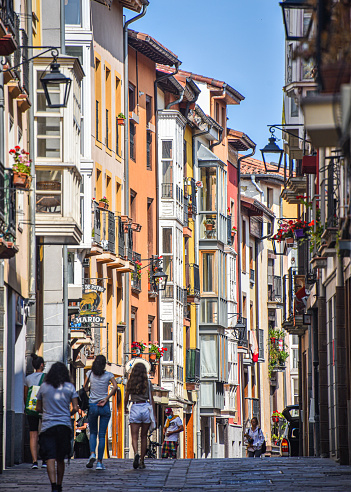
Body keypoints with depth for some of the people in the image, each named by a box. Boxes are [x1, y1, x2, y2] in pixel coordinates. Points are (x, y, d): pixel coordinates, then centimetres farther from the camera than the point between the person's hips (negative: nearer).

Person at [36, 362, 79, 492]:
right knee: (60, 459, 14)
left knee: (50, 458, -8)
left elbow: (38, 408, 9)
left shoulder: (44, 387, 4)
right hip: (64, 426, 1)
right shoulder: (70, 387, 2)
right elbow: (75, 408, -1)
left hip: (47, 426, -1)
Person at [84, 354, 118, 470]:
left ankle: (92, 454, -11)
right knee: (102, 435, 4)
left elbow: (85, 388, 5)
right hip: (104, 407, -1)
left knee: (93, 432, 15)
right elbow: (115, 387, -14)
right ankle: (99, 462, 1)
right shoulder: (108, 375, -1)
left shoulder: (90, 373, 3)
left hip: (92, 406, 1)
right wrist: (106, 400, -10)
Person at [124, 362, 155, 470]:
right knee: (144, 436, 10)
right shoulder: (148, 383, 2)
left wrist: (125, 408, 31)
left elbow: (126, 398, 12)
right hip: (146, 408, 1)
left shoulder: (130, 383, 3)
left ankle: (136, 453, -33)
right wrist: (154, 414, 8)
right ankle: (142, 461, 11)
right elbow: (151, 399, 3)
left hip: (135, 408, -1)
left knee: (134, 436, -4)